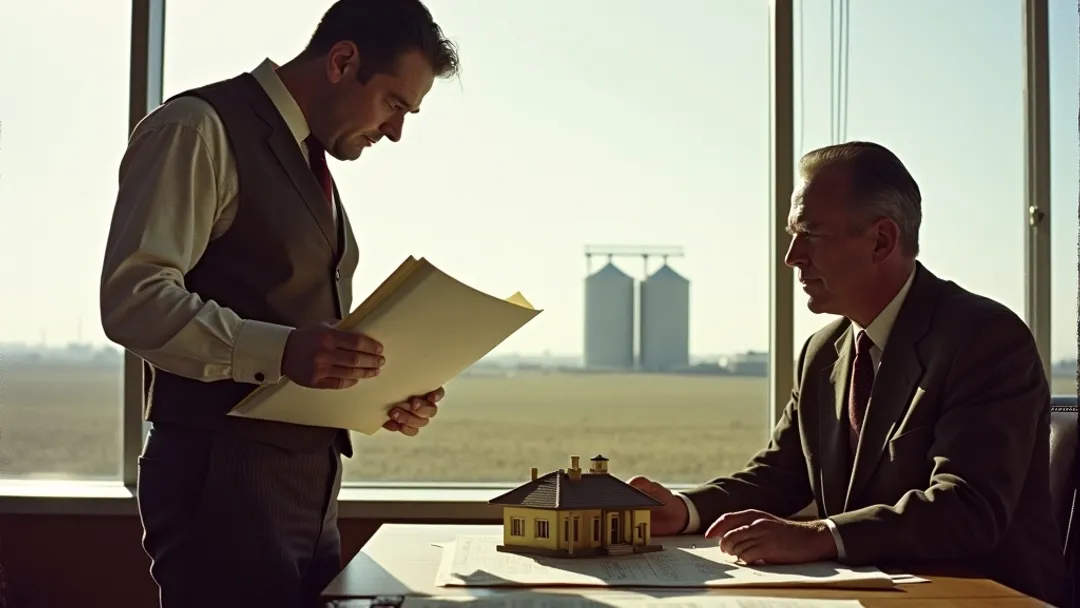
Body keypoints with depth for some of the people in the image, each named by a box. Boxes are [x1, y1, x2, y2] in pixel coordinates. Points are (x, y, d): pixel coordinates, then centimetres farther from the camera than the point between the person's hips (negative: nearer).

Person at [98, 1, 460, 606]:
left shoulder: (312, 162, 20)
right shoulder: (201, 128, -8)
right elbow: (133, 296, -18)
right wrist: (280, 352, -31)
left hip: (310, 485, 9)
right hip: (224, 481, -8)